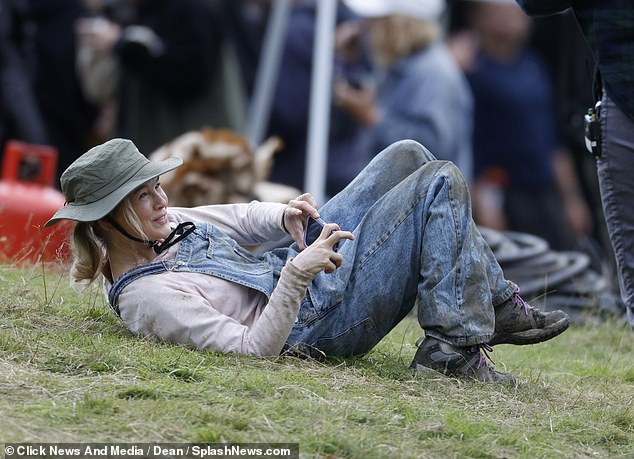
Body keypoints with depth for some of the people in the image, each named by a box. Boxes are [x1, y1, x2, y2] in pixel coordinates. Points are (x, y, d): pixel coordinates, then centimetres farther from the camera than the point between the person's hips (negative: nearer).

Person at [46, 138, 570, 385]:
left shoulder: (153, 227, 1)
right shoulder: (147, 298, -27)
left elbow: (241, 218, 13)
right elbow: (253, 348, -30)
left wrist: (285, 216, -8)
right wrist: (298, 274, -38)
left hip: (302, 269, 10)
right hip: (324, 315, -10)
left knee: (407, 155, 11)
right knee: (442, 180, -11)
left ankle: (497, 303, 18)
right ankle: (453, 345, -3)